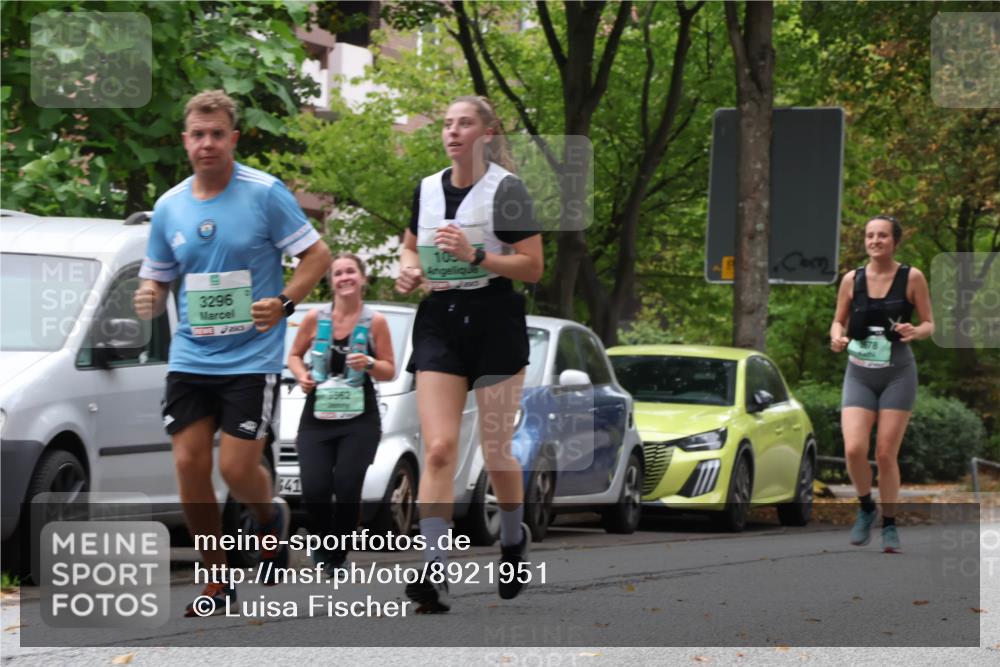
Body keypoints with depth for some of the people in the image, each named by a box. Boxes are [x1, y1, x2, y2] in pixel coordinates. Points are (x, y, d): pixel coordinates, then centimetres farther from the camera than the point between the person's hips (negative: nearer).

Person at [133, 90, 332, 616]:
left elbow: (317, 255, -3)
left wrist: (284, 303, -18)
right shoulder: (169, 206, 7)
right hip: (190, 356, 4)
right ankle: (217, 582, 11)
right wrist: (149, 298, -7)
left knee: (237, 468, -10)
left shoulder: (265, 193, -6)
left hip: (251, 356, -4)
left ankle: (271, 518, 27)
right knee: (189, 464, -4)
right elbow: (156, 278, 17)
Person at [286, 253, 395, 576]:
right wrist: (302, 375, -6)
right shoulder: (315, 318, 3)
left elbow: (390, 370, 6)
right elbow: (294, 355, 15)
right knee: (314, 491, -12)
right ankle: (322, 541, 18)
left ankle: (337, 557, 7)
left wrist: (369, 364, -15)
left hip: (360, 419, -1)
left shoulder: (375, 322, 1)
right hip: (317, 416, 1)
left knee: (347, 490, -11)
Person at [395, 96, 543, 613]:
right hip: (439, 323, 4)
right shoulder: (427, 189, 9)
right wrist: (408, 269, 4)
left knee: (496, 453, 3)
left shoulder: (506, 190, -6)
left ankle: (514, 538, 35)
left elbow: (533, 266, -8)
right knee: (438, 449, -11)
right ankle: (436, 575, -16)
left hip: (495, 323, -3)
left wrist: (474, 255, -20)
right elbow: (410, 244, 26)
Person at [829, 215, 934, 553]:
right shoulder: (852, 280, 2)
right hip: (859, 373, 2)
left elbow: (929, 324, 3)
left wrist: (914, 332, -19)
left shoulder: (912, 278, -3)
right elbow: (839, 320, 12)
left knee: (886, 454, -3)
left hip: (897, 374, -2)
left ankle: (889, 525, 14)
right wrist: (837, 336, -11)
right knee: (854, 449, -14)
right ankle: (866, 508, 13)